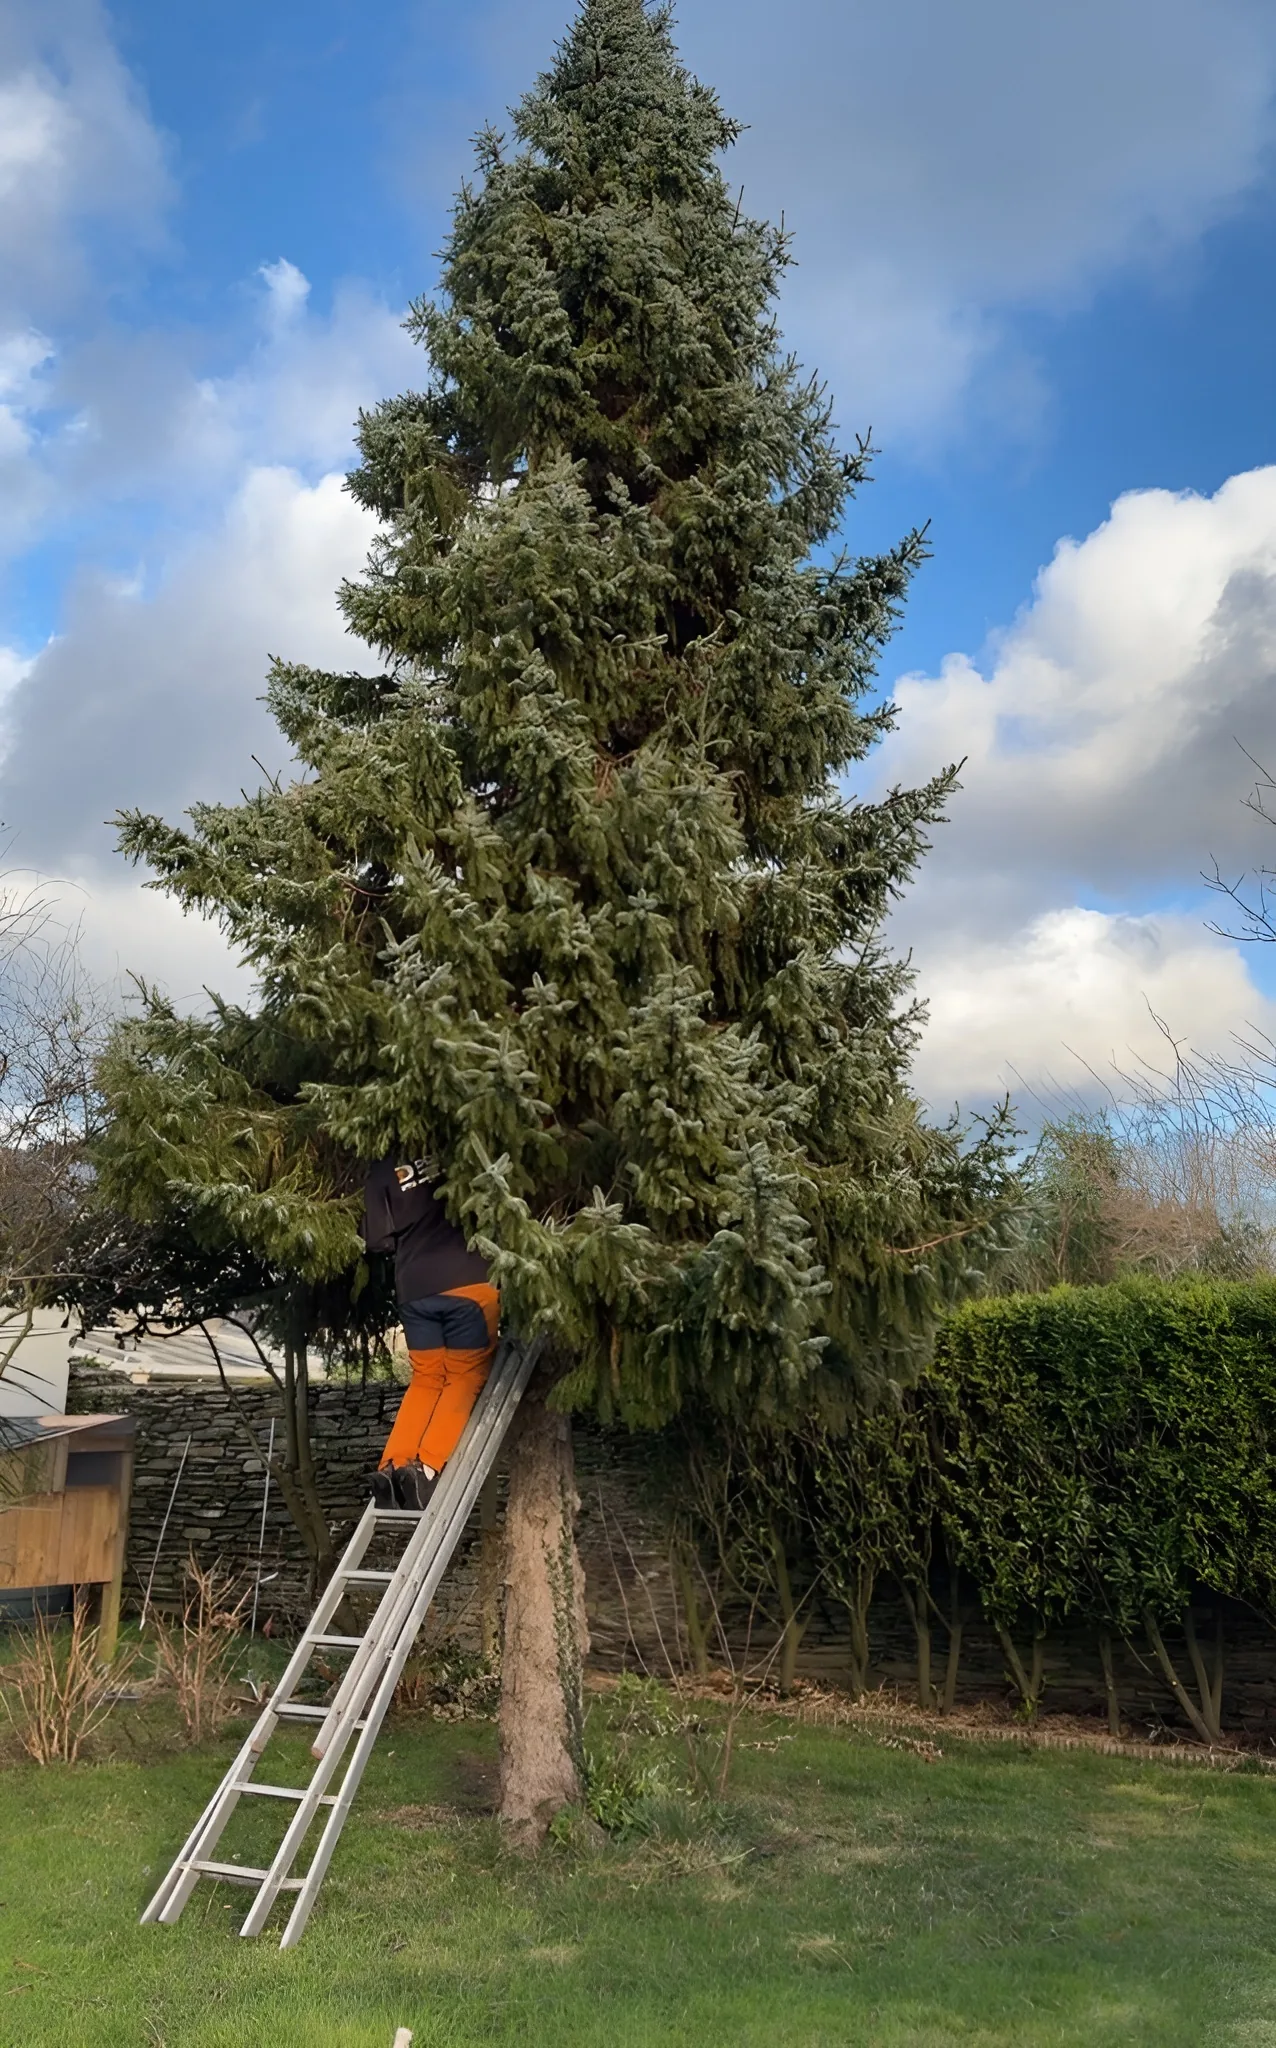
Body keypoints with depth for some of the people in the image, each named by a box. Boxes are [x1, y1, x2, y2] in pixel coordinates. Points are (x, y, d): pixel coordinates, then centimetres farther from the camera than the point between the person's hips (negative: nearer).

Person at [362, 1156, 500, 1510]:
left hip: (414, 1287, 2)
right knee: (465, 1378, 5)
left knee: (426, 1379, 14)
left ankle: (392, 1465, -1)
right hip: (469, 1282, -2)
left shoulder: (384, 1172, 7)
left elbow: (378, 1240, 4)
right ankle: (426, 1466, -10)